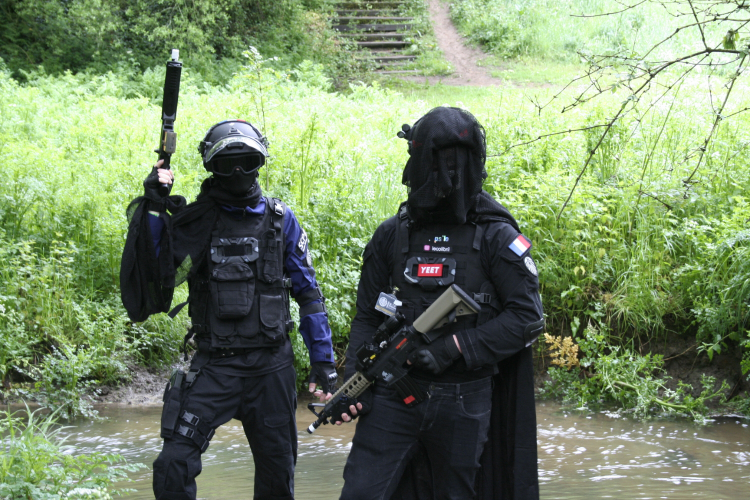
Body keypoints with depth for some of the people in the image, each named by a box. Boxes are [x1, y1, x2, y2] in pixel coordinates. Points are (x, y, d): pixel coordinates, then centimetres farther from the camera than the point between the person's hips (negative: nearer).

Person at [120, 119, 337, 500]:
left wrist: (323, 361, 4)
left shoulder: (280, 220, 3)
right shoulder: (194, 220, 0)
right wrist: (151, 208, -16)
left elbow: (308, 293, 8)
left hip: (271, 367, 2)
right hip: (214, 365, -1)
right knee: (173, 466, -14)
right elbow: (157, 276, -10)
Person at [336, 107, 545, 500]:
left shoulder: (495, 236, -3)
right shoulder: (391, 235, 6)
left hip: (462, 404, -2)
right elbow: (367, 318, 11)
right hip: (394, 395, 2)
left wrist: (455, 348, -14)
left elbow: (529, 316, -7)